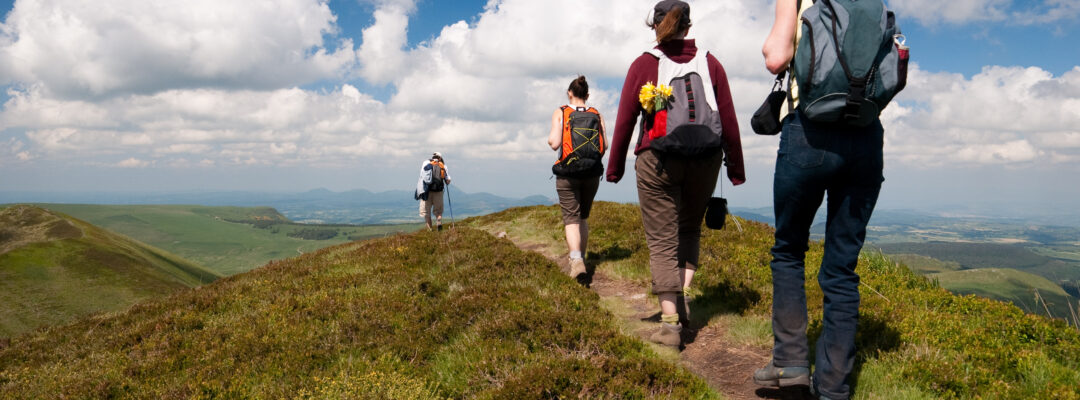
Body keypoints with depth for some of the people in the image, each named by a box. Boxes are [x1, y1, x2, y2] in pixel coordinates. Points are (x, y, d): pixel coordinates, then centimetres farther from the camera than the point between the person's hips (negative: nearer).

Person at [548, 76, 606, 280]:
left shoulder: (560, 113, -2)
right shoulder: (597, 115, 5)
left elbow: (555, 143, -12)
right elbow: (605, 147, -2)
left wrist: (550, 139, 10)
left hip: (567, 173, -3)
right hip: (592, 173, 3)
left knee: (571, 218, -2)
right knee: (583, 217, 20)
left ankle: (576, 259, -21)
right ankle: (581, 257, 27)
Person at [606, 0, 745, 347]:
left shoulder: (643, 65, -1)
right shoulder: (710, 64, 5)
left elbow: (625, 121, -1)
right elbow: (729, 121, 4)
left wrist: (614, 168, 8)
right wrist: (736, 168, 11)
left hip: (657, 162, -2)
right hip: (704, 161, 3)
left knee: (662, 240, 3)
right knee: (689, 230, 23)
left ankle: (670, 323, -1)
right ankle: (682, 295, 9)